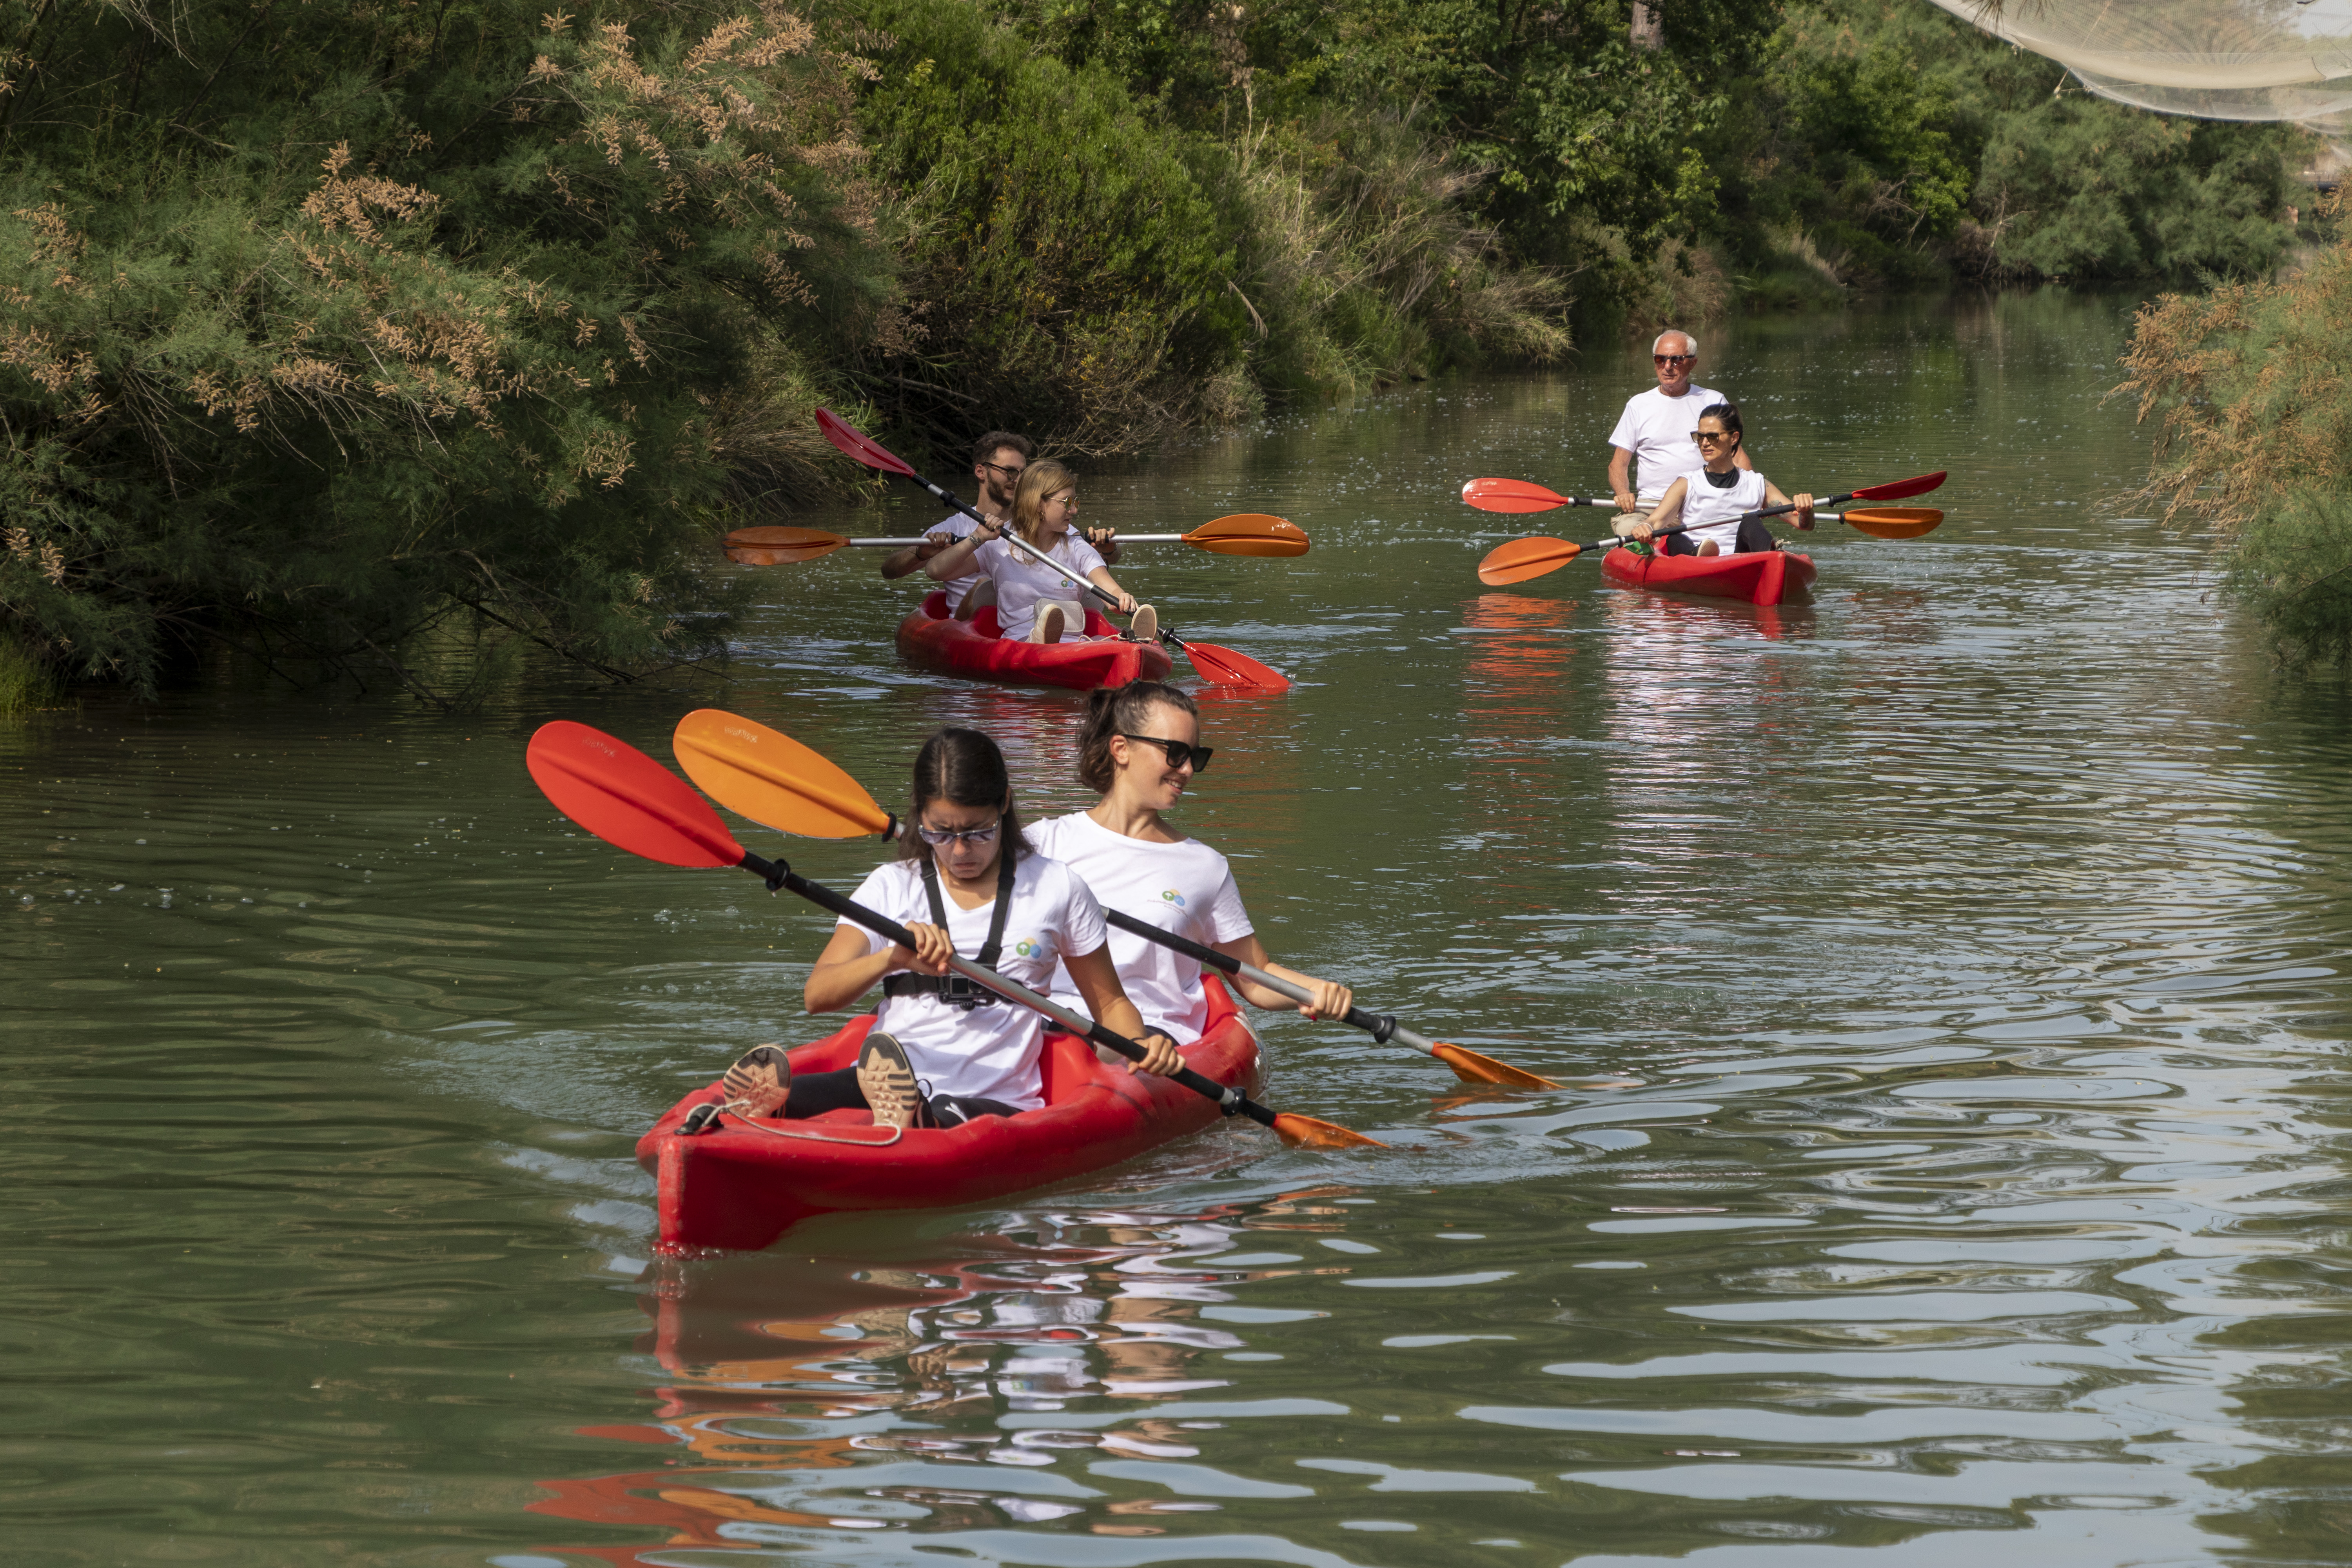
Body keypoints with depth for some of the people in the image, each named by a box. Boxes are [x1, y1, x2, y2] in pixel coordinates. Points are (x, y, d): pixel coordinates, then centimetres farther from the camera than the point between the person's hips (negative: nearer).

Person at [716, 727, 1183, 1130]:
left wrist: (1139, 1044, -2)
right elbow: (817, 995, 0)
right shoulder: (892, 888, 14)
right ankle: (773, 1101, -71)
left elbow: (1109, 1003, 23)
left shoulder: (1056, 890, 13)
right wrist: (893, 959, -21)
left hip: (998, 1102, 0)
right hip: (882, 1085, 0)